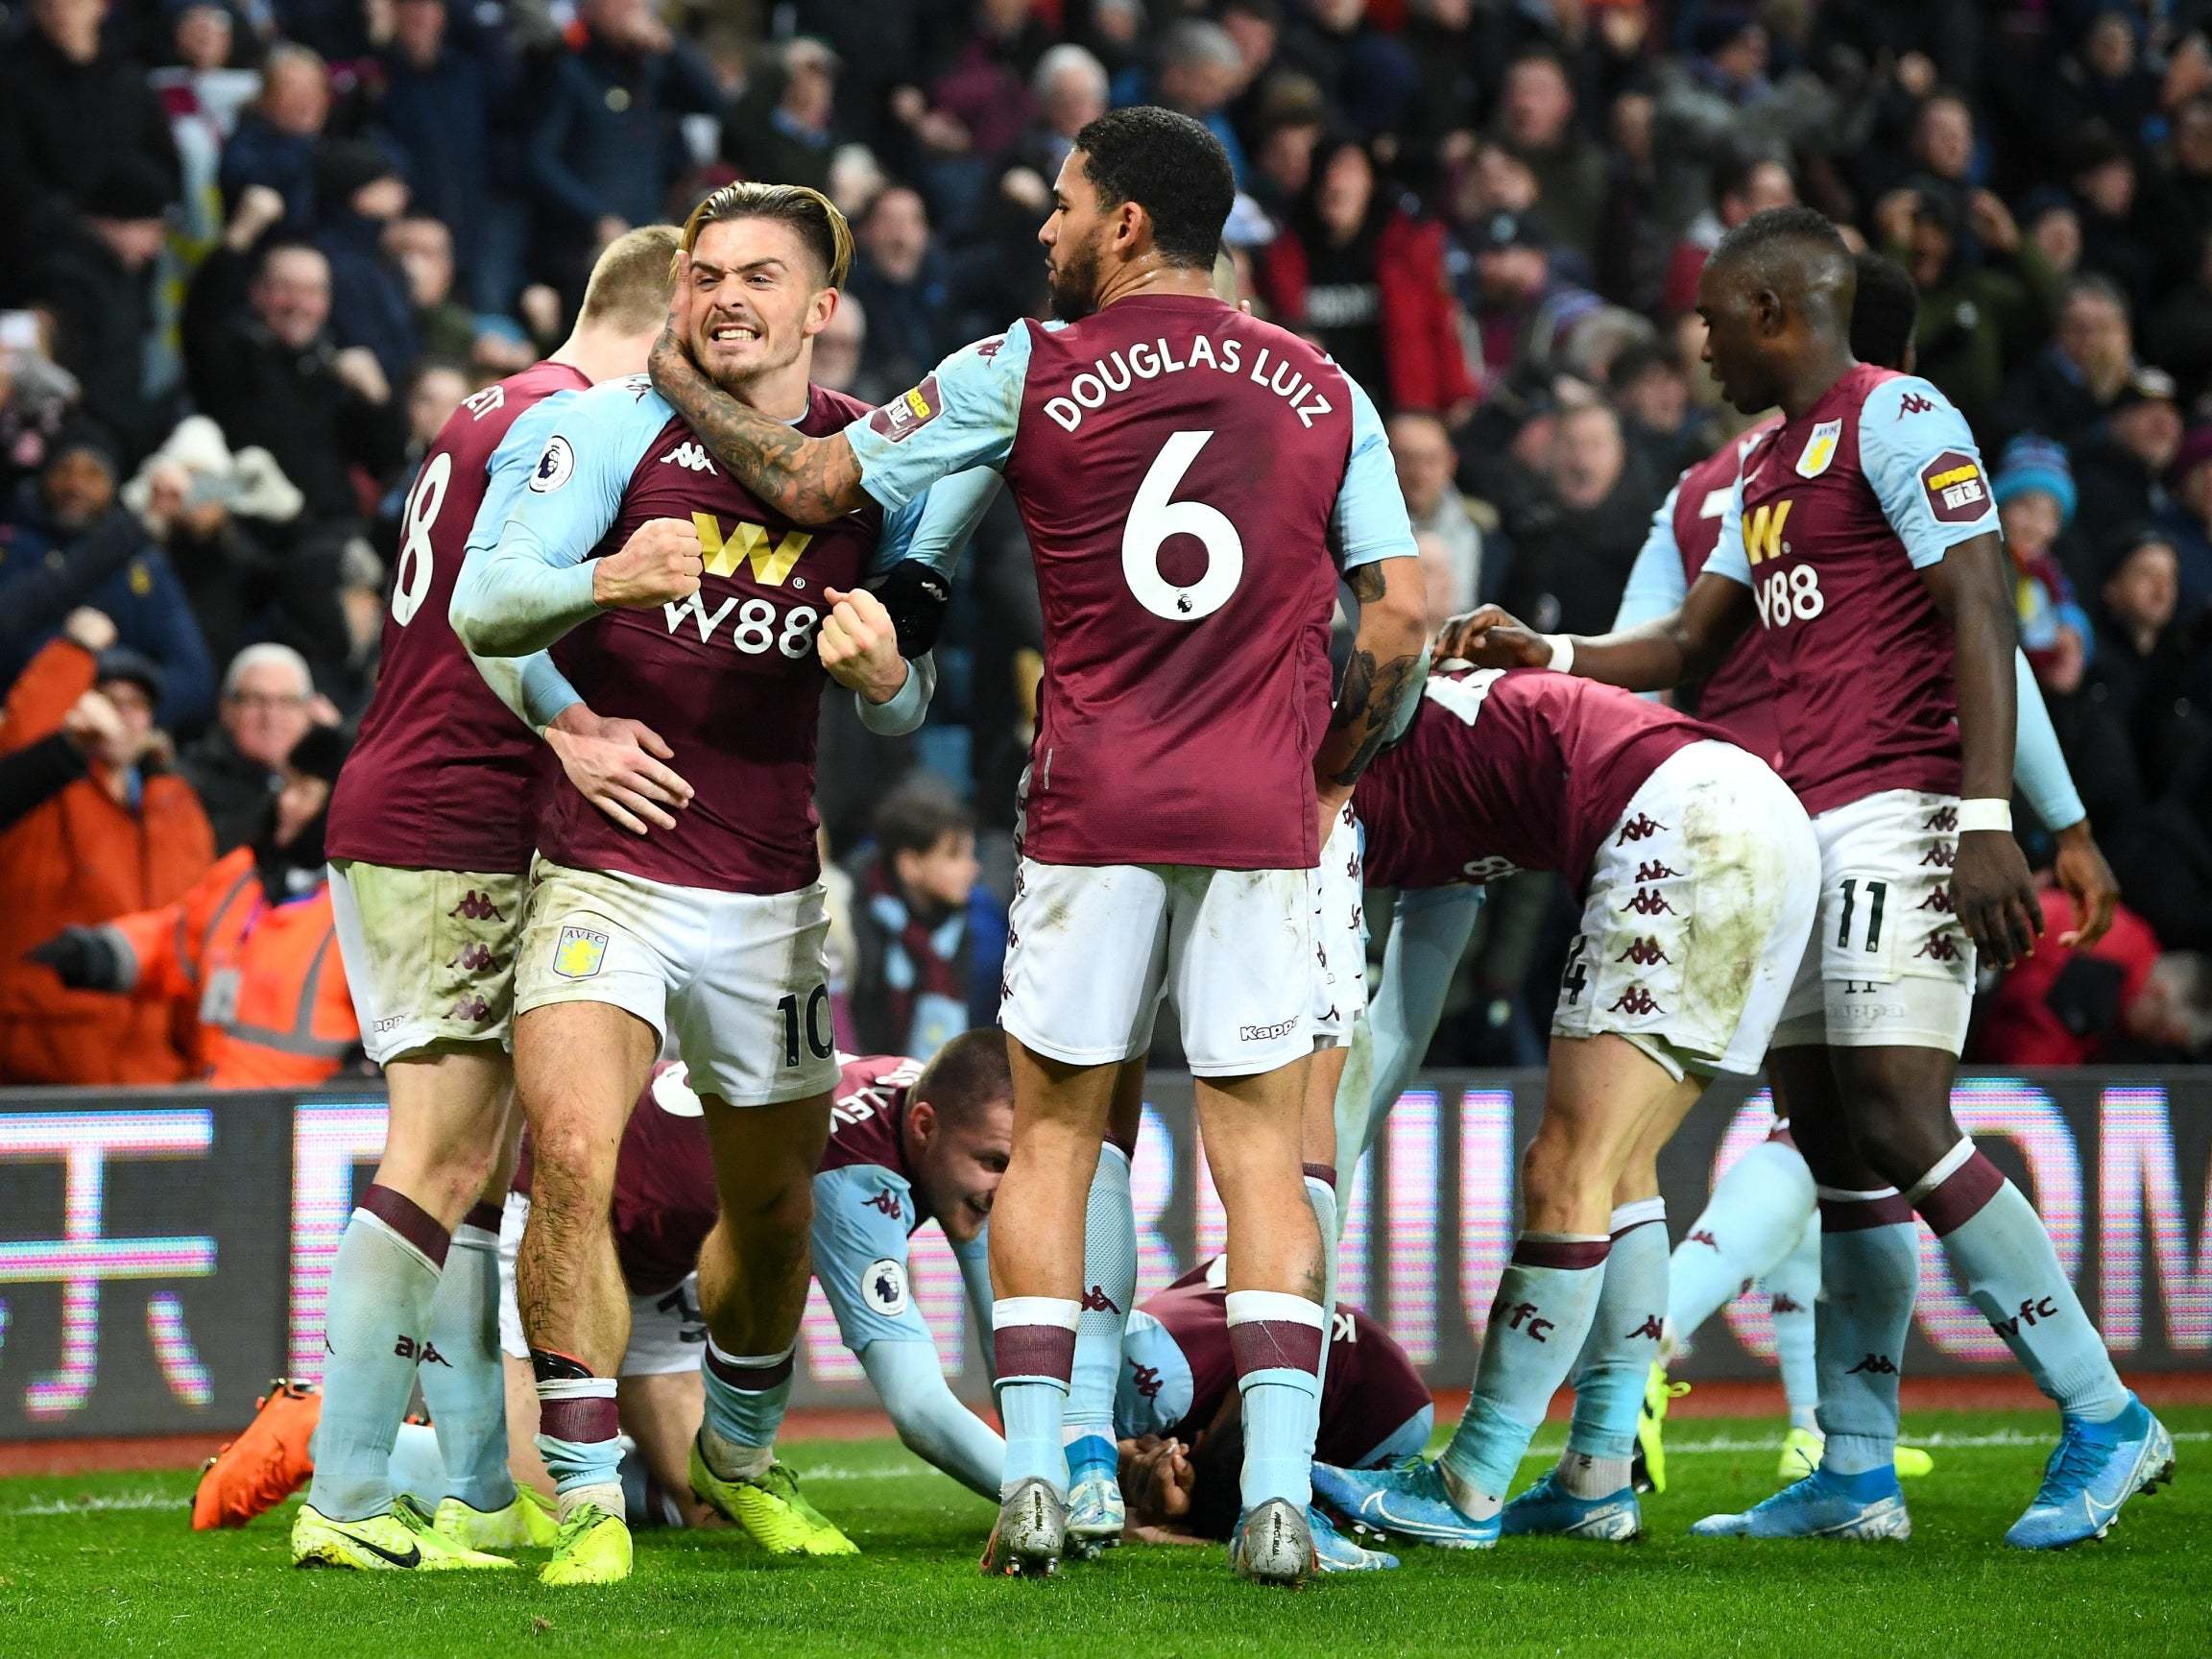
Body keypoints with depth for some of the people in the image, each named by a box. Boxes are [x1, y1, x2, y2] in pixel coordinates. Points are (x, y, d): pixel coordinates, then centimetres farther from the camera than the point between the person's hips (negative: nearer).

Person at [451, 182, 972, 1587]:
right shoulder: (613, 429, -4)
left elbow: (907, 707, 9)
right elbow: (482, 609, -14)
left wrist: (886, 672, -16)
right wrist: (606, 581, -35)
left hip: (770, 894, 3)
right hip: (605, 875, -3)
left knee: (774, 1210, 14)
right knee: (570, 1153, -24)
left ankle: (743, 1459, 41)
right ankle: (590, 1500, -15)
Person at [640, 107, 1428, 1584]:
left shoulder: (1029, 373, 0)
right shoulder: (1324, 392, 7)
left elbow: (811, 483, 5)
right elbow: (1399, 619, 3)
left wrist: (674, 381, 20)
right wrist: (1336, 774, 18)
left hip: (1094, 808, -1)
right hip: (1262, 814, 1)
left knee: (1054, 1135, 10)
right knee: (1262, 1148, 3)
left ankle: (1034, 1478, 3)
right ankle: (1280, 1498, -7)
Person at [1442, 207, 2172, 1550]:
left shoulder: (1897, 421, -7)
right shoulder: (1772, 467, 22)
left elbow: (1982, 617, -14)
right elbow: (1691, 649, 33)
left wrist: (1986, 819, -22)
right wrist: (1543, 658, 21)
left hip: (1902, 811, -9)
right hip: (1813, 822, 9)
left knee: (1898, 1125, -16)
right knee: (1832, 1140, 6)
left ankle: (2105, 1421, -11)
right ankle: (1857, 1477, 9)